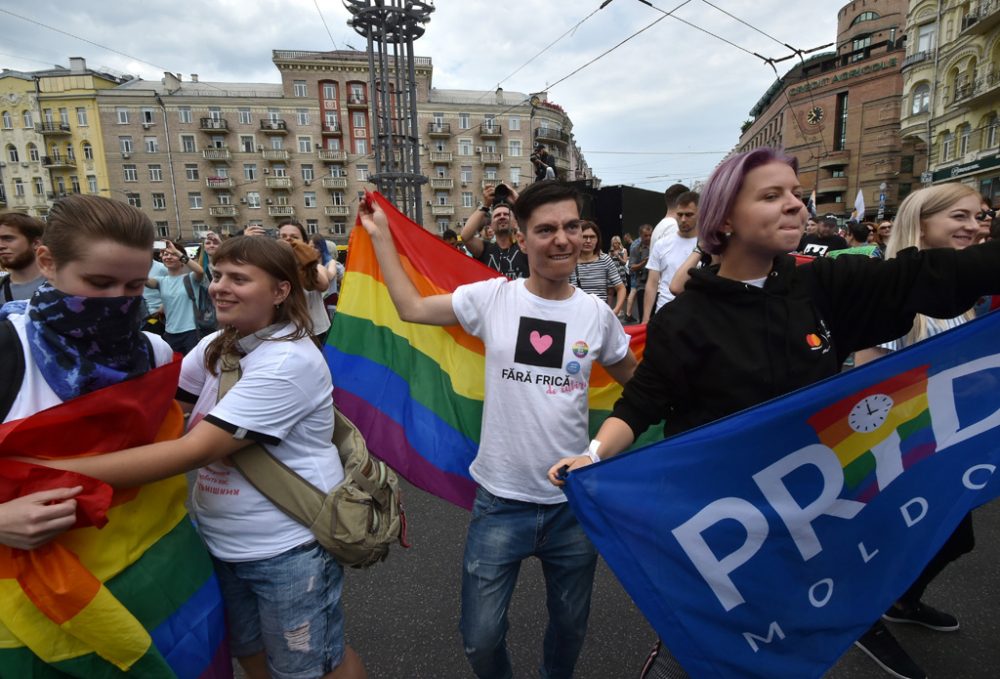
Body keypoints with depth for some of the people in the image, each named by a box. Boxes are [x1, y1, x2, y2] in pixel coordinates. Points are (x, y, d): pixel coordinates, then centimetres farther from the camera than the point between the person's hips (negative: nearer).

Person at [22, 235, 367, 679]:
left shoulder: (290, 361, -25)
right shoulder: (217, 347, 3)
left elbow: (196, 450, -28)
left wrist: (51, 470, -29)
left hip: (288, 547, -7)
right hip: (221, 541, 7)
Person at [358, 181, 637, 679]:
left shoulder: (597, 313, -4)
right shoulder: (491, 298, -8)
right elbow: (411, 307, 1)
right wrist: (380, 235, 6)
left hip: (574, 501, 2)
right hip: (500, 500, -1)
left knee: (570, 627, 24)